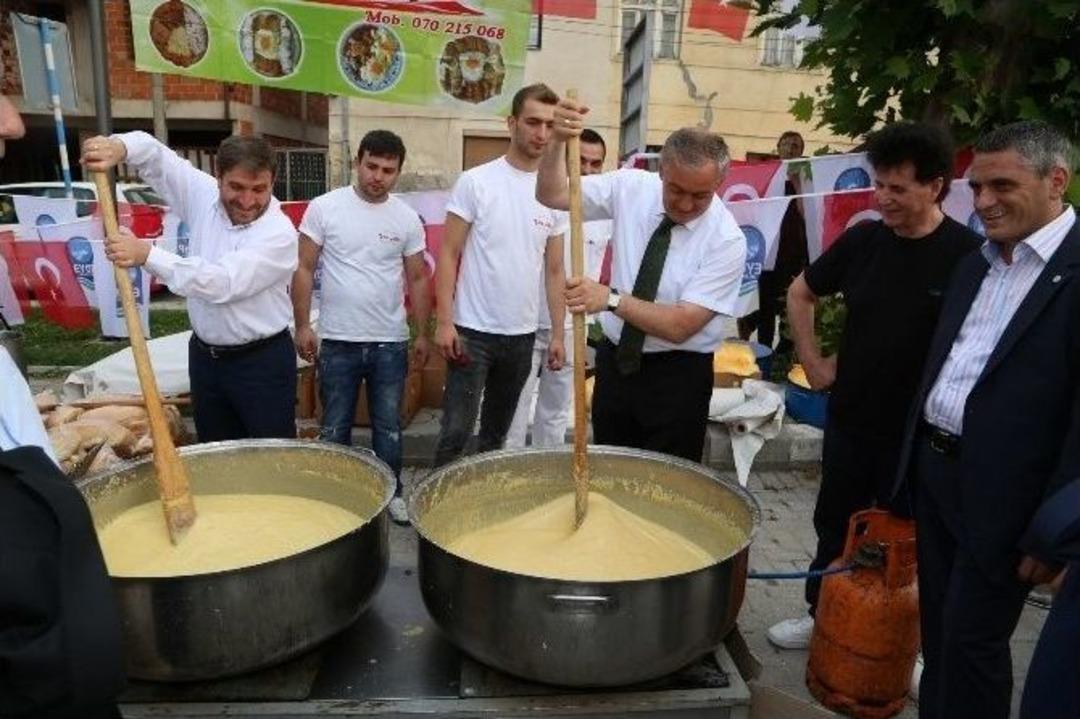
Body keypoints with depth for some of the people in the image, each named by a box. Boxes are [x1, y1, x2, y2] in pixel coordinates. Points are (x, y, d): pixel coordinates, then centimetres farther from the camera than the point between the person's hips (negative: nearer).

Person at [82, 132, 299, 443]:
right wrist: (119, 146, -19)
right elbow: (154, 155, 4)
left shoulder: (280, 233, -20)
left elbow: (223, 282, -29)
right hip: (204, 357, 6)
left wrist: (147, 254, -34)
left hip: (262, 363, -6)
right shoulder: (203, 195, -2)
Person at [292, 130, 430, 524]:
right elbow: (304, 269, -2)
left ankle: (392, 493, 29)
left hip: (390, 343, 2)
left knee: (389, 426, 13)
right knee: (334, 428, 11)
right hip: (338, 342, -1)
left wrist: (422, 333, 5)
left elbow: (417, 279, 8)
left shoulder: (408, 219, 2)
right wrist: (302, 325, -6)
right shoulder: (324, 207, -5)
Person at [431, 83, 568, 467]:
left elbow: (554, 270, 10)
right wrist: (444, 321, -13)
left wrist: (558, 333, 6)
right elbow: (448, 255, -6)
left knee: (497, 433, 16)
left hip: (522, 336, 4)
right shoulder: (475, 182, -6)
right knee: (456, 431, -2)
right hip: (473, 331, -4)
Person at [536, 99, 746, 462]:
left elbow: (681, 325, -22)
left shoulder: (727, 240, -18)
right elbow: (553, 195, -8)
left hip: (677, 377, -3)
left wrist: (611, 299, -34)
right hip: (615, 361, 4)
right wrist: (558, 141, -27)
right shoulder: (632, 187, -8)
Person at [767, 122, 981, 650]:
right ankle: (820, 614, 38)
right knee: (834, 523, 18)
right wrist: (812, 361, 6)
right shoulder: (863, 240, -2)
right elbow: (800, 294, 12)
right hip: (850, 418, 4)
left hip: (917, 432, -4)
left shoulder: (966, 255, -14)